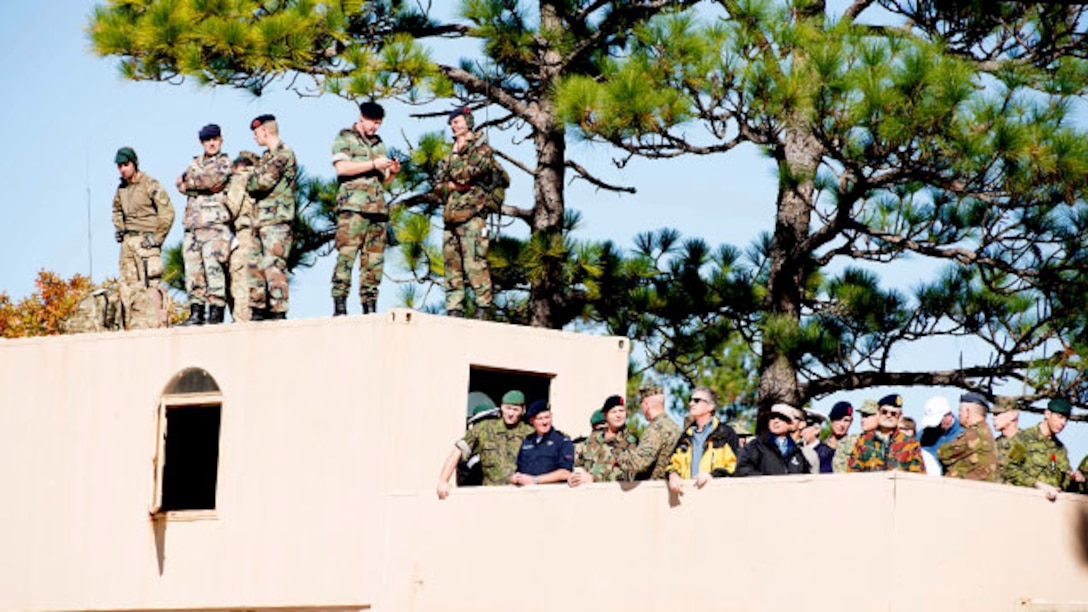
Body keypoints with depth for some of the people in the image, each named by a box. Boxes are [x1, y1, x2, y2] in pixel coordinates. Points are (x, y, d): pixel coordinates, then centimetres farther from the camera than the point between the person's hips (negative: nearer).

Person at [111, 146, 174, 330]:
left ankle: (154, 326, -20)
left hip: (146, 240, -8)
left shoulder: (150, 185, -8)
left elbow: (167, 211, -11)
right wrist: (118, 228, 18)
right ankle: (133, 327, 6)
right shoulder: (121, 189, 15)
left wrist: (157, 238, -12)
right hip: (128, 242, 8)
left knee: (149, 285, -16)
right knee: (128, 286, 4)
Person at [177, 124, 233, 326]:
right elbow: (181, 185, 9)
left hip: (214, 224, -6)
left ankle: (216, 313, -13)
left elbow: (213, 180, -13)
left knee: (213, 268, -12)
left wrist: (190, 180, 1)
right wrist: (203, 185, -7)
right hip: (192, 223, 6)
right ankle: (196, 312, 6)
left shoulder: (224, 162, 5)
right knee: (193, 270, 3)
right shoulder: (196, 163, 22)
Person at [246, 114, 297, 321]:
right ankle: (258, 311, 14)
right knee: (255, 265, 9)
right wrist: (253, 185, 2)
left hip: (276, 220, -10)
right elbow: (256, 183, 23)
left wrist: (250, 184, 0)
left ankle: (278, 313, -14)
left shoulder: (283, 154, -8)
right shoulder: (267, 156, 22)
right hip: (261, 220, 10)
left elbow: (264, 182, -17)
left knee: (274, 266, -13)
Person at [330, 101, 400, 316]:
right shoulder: (345, 138, 6)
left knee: (374, 259, 2)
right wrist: (373, 164, -12)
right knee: (346, 255, -13)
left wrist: (393, 172, 3)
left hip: (378, 207, 6)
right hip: (353, 206, -6)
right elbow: (341, 167, -10)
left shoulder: (379, 144, 24)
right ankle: (339, 305, -17)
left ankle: (370, 305, 2)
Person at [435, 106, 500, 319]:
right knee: (452, 267, 5)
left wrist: (457, 154, 0)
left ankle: (483, 309, -16)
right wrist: (453, 185, -4)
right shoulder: (451, 155, 23)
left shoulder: (482, 150, 0)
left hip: (472, 216, -8)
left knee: (475, 264, -14)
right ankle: (454, 310, 5)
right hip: (450, 218, 8)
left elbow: (463, 174, -14)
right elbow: (438, 185, 16)